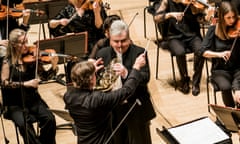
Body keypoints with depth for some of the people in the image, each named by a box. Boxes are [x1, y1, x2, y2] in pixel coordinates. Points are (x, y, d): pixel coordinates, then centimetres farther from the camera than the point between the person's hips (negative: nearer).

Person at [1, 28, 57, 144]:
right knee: (24, 124, -29)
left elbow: (44, 75, -1)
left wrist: (53, 67, -20)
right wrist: (25, 84, -23)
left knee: (50, 119, -20)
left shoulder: (31, 58, 1)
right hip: (15, 104, -2)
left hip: (33, 99, 3)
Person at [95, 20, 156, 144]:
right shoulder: (102, 54, 1)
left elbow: (146, 78, -21)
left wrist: (126, 74, -38)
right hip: (112, 111, 3)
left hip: (136, 110, -3)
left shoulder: (139, 53, -9)